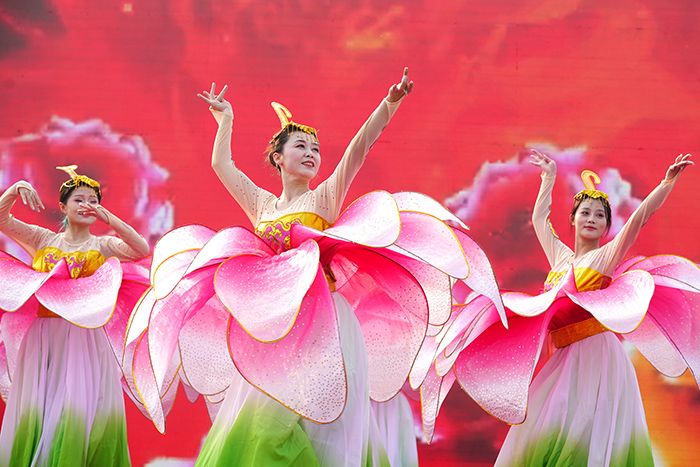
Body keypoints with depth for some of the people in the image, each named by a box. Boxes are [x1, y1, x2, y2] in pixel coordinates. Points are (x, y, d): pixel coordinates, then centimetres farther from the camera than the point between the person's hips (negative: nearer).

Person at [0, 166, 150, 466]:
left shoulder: (102, 246, 6)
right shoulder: (43, 239, 9)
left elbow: (142, 250, -10)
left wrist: (108, 218, -16)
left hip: (85, 339, -1)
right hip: (42, 339, 1)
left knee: (81, 413, -7)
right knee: (36, 414, 0)